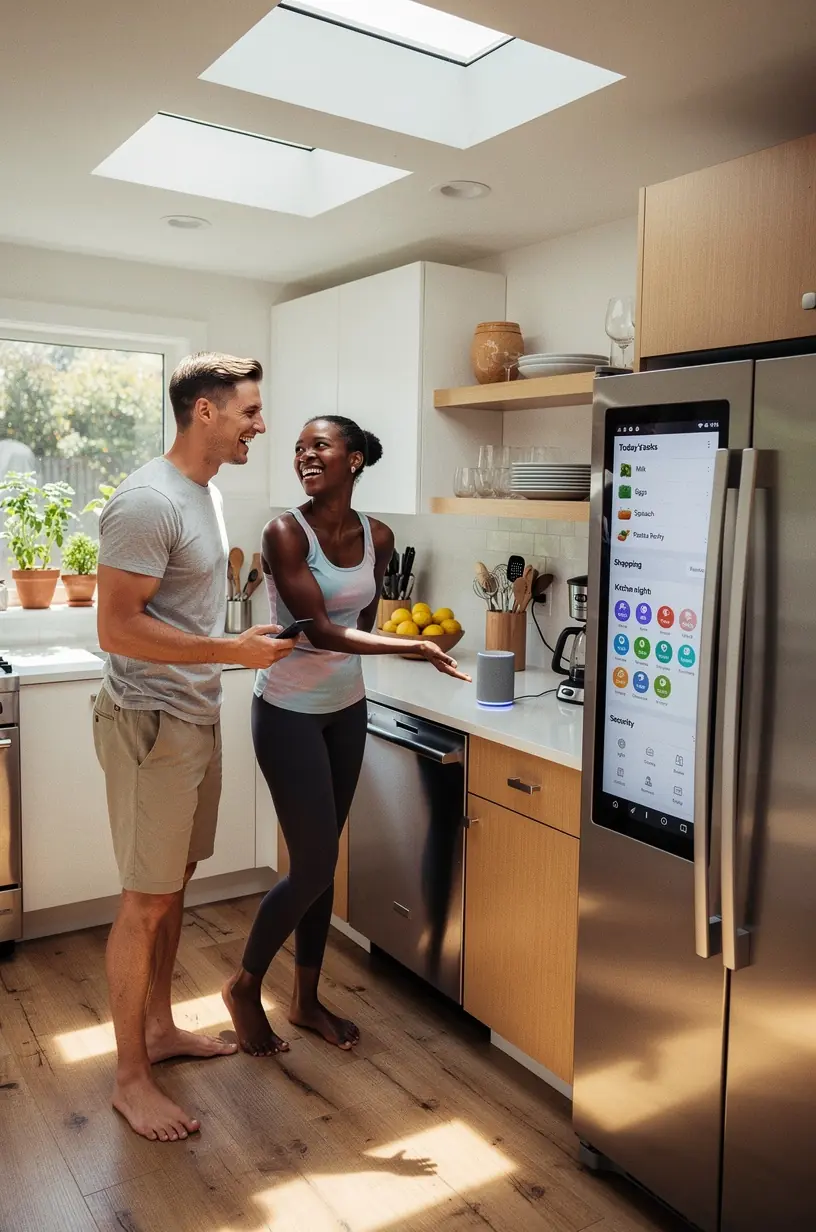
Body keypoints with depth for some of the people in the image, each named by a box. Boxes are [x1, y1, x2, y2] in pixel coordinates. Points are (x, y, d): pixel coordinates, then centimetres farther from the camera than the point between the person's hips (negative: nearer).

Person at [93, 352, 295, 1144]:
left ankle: (159, 1027, 36)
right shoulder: (148, 501, -20)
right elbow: (116, 629, -23)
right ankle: (130, 1077, 17)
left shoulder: (204, 492, 11)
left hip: (195, 717, 9)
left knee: (174, 884, 19)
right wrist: (233, 652, -23)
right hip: (151, 723, -9)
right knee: (146, 901, 1)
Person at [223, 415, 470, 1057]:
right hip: (289, 712, -5)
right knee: (313, 866, -3)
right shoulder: (285, 533, -17)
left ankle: (307, 998, 31)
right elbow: (318, 629, -23)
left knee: (323, 861, 14)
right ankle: (245, 986, 22)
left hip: (347, 708, 6)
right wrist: (415, 647, -28)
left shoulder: (378, 537, 0)